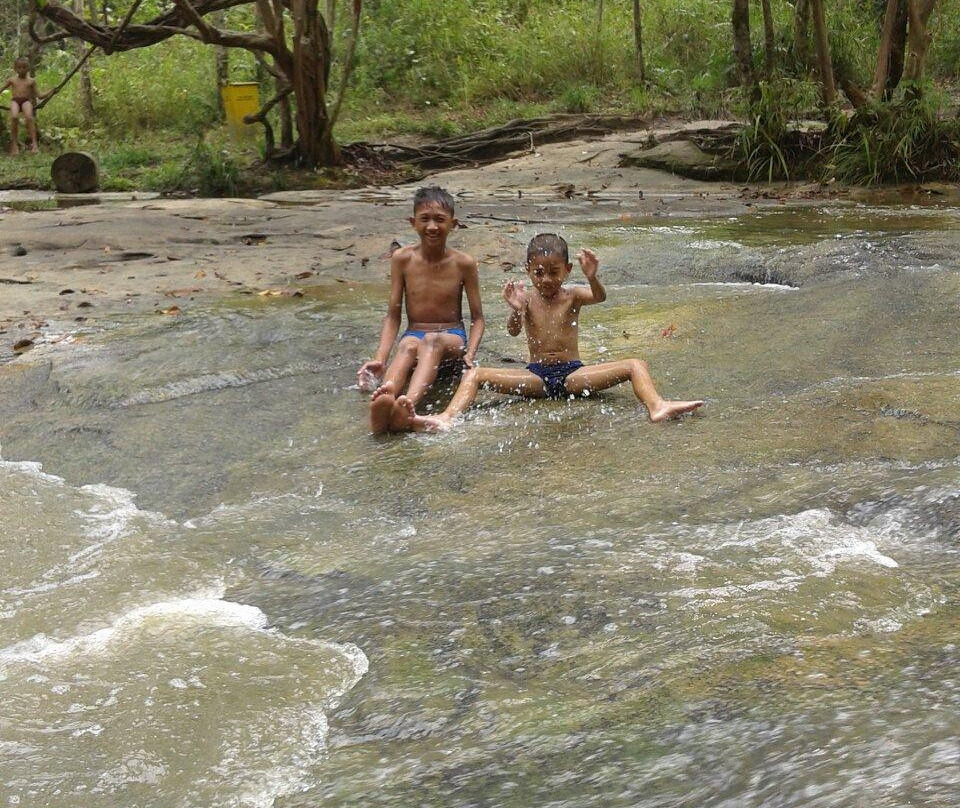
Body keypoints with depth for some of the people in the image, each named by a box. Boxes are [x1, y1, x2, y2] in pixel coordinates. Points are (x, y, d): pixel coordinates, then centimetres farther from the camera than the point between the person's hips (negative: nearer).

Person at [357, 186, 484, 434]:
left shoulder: (463, 264, -1)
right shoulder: (402, 259, 2)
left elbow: (477, 317, 4)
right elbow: (393, 315, 3)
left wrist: (470, 354, -16)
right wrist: (380, 358, -12)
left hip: (452, 338, -1)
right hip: (414, 334, 1)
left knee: (432, 341, -37)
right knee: (408, 346, -36)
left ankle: (409, 403, -67)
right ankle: (380, 408, -69)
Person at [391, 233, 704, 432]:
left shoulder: (573, 295, 2)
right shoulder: (526, 299, 5)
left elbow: (599, 297, -21)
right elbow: (513, 331, -13)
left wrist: (592, 278, -44)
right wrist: (515, 310, -36)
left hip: (573, 373, -1)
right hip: (535, 376, 1)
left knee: (636, 365, -21)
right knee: (474, 374, -18)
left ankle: (657, 407, -48)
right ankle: (446, 419, -41)